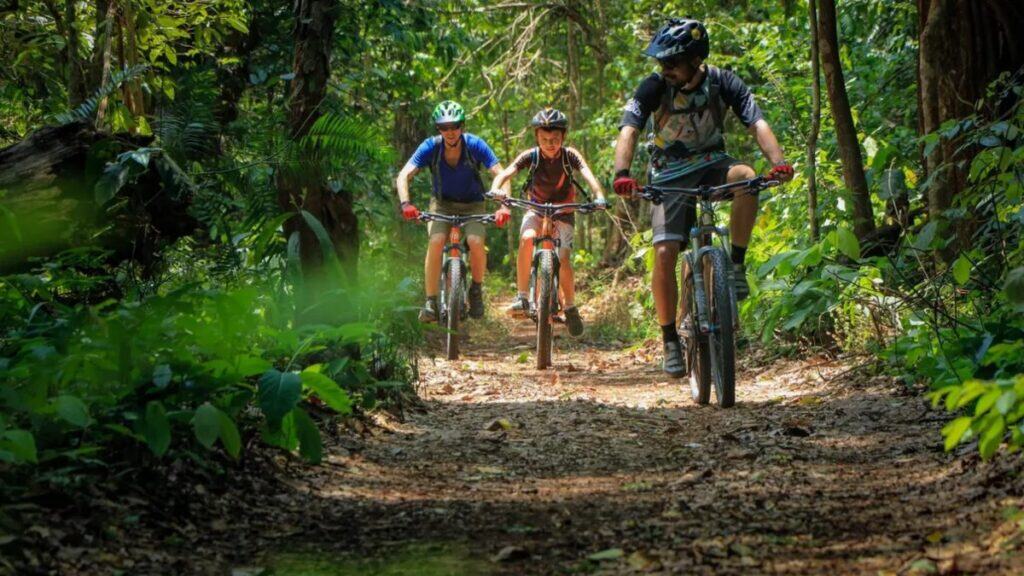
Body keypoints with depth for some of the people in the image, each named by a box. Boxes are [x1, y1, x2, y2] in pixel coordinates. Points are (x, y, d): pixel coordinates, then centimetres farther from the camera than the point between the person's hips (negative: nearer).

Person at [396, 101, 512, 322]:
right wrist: (406, 203, -43)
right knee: (435, 242, -27)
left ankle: (476, 289, -1)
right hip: (442, 203, 1)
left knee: (476, 242, -28)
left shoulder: (475, 145, -21)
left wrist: (504, 206, -41)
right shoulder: (431, 147, -19)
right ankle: (431, 302, -19)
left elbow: (501, 175, -25)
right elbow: (404, 175, -25)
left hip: (472, 204, -1)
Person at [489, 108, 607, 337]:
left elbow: (588, 175, -34)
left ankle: (570, 307, 5)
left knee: (564, 260, -16)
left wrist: (599, 197, -54)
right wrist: (495, 190, -51)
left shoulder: (570, 155, -20)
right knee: (527, 239, -30)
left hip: (563, 210, 0)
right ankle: (521, 297, -25)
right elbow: (505, 173, -29)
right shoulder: (530, 156, -18)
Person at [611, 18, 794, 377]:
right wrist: (622, 174, -48)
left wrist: (779, 162, -42)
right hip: (670, 177, -1)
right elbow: (629, 131, -28)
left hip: (712, 165, 1)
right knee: (664, 254, -17)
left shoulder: (723, 83, -15)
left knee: (746, 177, -34)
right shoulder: (654, 88, -18)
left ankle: (736, 266, -20)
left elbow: (757, 124, -23)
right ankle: (670, 341, -4)